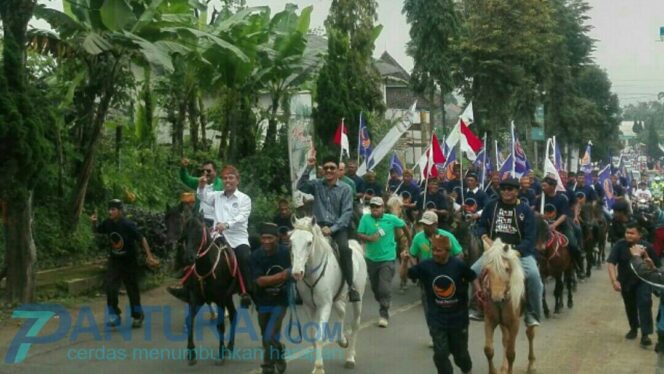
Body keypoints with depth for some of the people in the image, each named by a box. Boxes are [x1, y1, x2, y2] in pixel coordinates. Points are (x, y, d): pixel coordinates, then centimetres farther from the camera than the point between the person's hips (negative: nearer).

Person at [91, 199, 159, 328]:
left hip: (129, 262, -3)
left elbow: (142, 239, -16)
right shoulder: (107, 223, -9)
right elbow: (95, 231, 9)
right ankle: (114, 315, -1)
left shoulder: (128, 225, -22)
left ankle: (137, 316, 28)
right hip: (114, 261, 3)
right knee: (110, 287, -15)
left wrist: (149, 256, -20)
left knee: (132, 290, 9)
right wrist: (94, 223, -13)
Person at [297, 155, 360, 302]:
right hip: (320, 226, 2)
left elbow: (347, 212, -5)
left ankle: (351, 286, -22)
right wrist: (308, 168, -20)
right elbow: (301, 186, -11)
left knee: (344, 248, -29)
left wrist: (332, 229, -16)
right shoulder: (316, 185, 8)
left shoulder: (345, 189, 3)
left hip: (338, 227, -2)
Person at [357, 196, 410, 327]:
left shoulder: (391, 219, -9)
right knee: (375, 287, 17)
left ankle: (384, 315, -2)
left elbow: (404, 226, 7)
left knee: (385, 288, -11)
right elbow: (359, 234, -11)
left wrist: (410, 241, 16)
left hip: (387, 258, -3)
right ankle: (383, 305, 42)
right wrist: (369, 238, -30)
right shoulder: (365, 218, -6)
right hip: (371, 258, 3)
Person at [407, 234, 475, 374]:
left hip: (458, 317, 0)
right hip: (436, 319, 0)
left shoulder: (459, 265, -15)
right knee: (441, 353, -5)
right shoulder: (425, 266, -11)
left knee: (460, 352, 16)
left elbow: (474, 280, 0)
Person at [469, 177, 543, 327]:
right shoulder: (492, 206, 5)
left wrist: (515, 252, -22)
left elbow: (530, 238, -9)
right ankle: (479, 309, 7)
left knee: (533, 275, -28)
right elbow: (481, 225, 13)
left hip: (520, 251, -3)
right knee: (473, 272, -13)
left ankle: (532, 314, -12)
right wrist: (485, 238, -9)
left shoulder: (525, 210, -4)